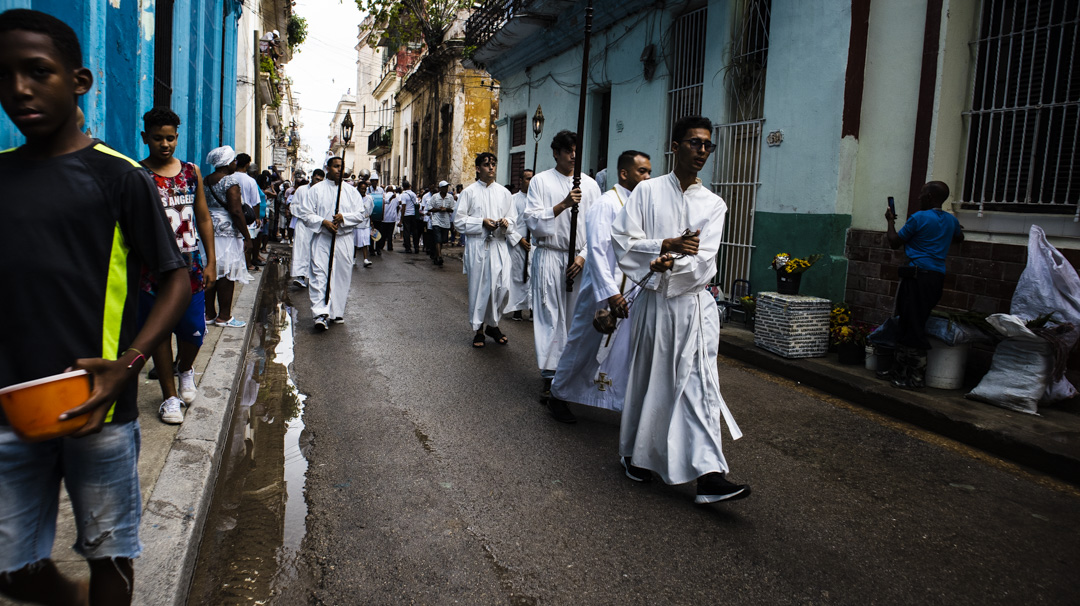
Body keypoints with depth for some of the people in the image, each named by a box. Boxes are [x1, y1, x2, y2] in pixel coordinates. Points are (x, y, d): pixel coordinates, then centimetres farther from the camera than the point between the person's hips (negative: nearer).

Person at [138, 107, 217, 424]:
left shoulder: (191, 172, 8)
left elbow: (204, 219, 11)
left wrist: (211, 263, 7)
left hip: (190, 264, 3)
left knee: (193, 330, 2)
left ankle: (185, 369, 36)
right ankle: (170, 395, 20)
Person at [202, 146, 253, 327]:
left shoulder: (205, 181, 12)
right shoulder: (230, 180, -11)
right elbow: (236, 211, -16)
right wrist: (247, 236, -12)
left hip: (208, 231, 8)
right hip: (227, 232, -8)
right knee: (227, 274, -2)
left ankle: (209, 313, 18)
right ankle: (224, 316, 2)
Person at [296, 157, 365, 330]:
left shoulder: (351, 192, 11)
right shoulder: (316, 190, 6)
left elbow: (360, 214, 6)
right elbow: (305, 213, 2)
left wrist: (344, 217, -12)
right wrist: (323, 222, -14)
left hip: (344, 239, 2)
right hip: (322, 239, -2)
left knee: (342, 277, 5)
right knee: (320, 276, -12)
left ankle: (337, 312, 17)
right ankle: (320, 314, -16)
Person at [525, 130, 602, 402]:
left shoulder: (589, 184, 10)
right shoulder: (540, 181, 5)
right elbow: (533, 220, -4)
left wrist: (583, 256, -4)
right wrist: (563, 204, -16)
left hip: (579, 259, 2)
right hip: (549, 256, -2)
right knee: (550, 316, -3)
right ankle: (549, 376, 3)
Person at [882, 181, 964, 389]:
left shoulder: (919, 218, -10)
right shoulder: (951, 220, 13)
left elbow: (894, 242, -1)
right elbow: (959, 237, 36)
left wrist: (890, 220, 13)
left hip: (918, 276, -8)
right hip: (937, 277, 8)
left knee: (912, 326, -5)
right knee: (905, 324, 14)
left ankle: (916, 377, -2)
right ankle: (899, 370, 21)